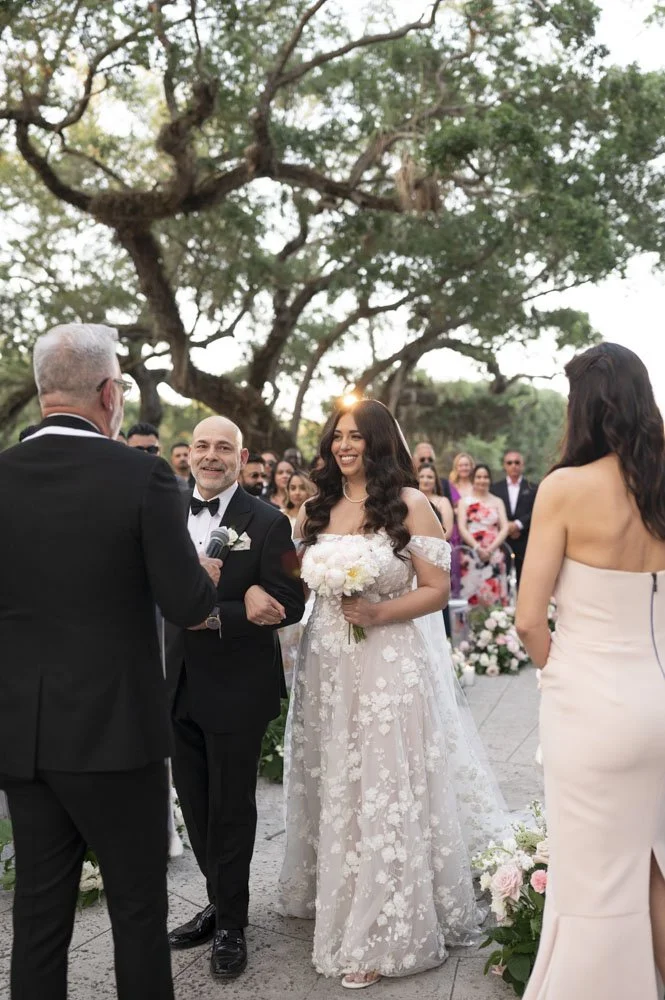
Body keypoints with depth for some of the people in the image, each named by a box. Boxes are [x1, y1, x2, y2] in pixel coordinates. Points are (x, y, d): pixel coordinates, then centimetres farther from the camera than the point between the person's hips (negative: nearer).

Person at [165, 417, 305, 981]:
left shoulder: (267, 522, -9)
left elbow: (291, 604, -14)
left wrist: (215, 617, -23)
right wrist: (238, 602, -22)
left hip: (237, 689, -4)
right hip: (181, 685, 5)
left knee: (231, 810, 10)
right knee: (195, 806, 17)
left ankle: (232, 924, 31)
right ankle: (220, 903, 40)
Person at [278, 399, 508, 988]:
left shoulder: (410, 504, -6)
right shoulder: (314, 511, 8)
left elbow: (437, 590, -8)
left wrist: (379, 613, -20)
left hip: (392, 667, -4)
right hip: (327, 667, 5)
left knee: (388, 793, 3)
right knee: (334, 789, 15)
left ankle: (386, 934, 20)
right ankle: (339, 904, 37)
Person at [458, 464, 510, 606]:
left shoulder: (497, 502, 13)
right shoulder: (464, 502, 8)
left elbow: (504, 528, 4)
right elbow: (462, 528, -2)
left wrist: (491, 548, -10)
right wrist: (477, 548, -14)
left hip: (494, 555, 2)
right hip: (471, 554, -1)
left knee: (495, 593, -3)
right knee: (472, 593, -6)